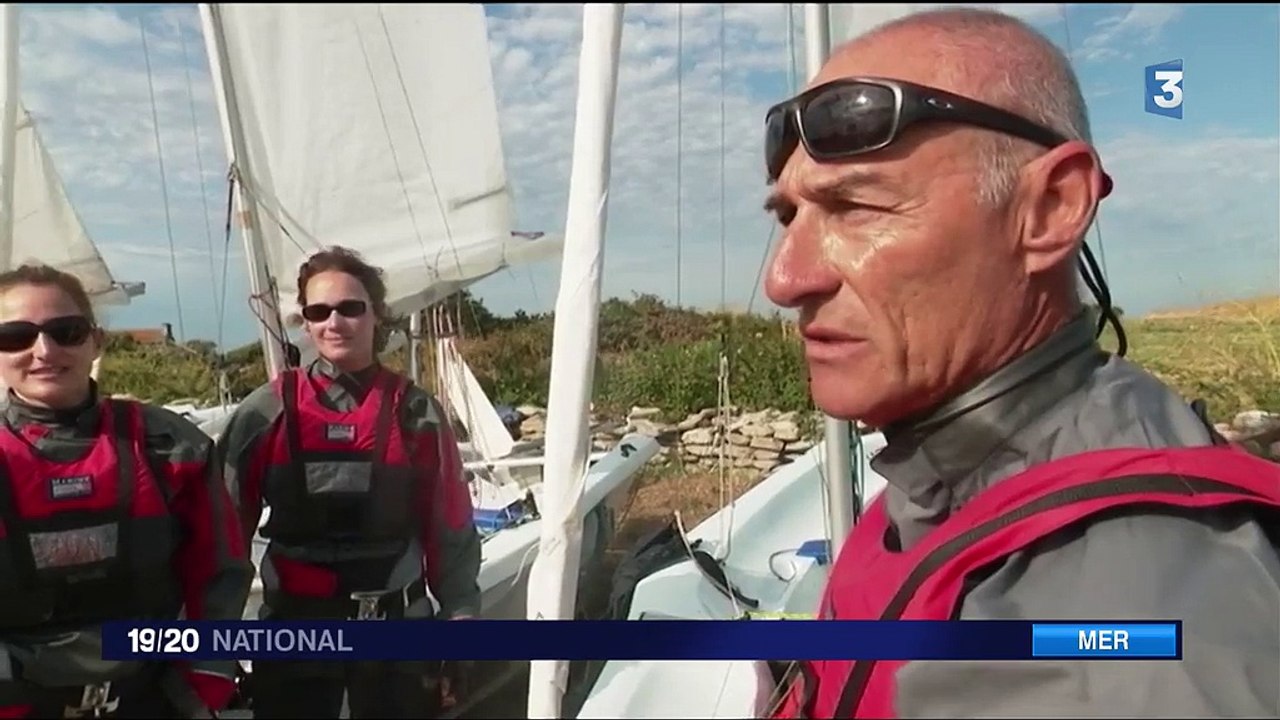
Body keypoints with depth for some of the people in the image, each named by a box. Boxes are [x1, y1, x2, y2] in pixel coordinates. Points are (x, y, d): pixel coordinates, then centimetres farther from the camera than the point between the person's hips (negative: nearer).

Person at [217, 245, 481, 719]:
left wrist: (460, 613, 1)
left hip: (396, 625, 0)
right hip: (292, 625, 0)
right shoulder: (267, 413, -4)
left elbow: (450, 529, 0)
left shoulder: (415, 413, -4)